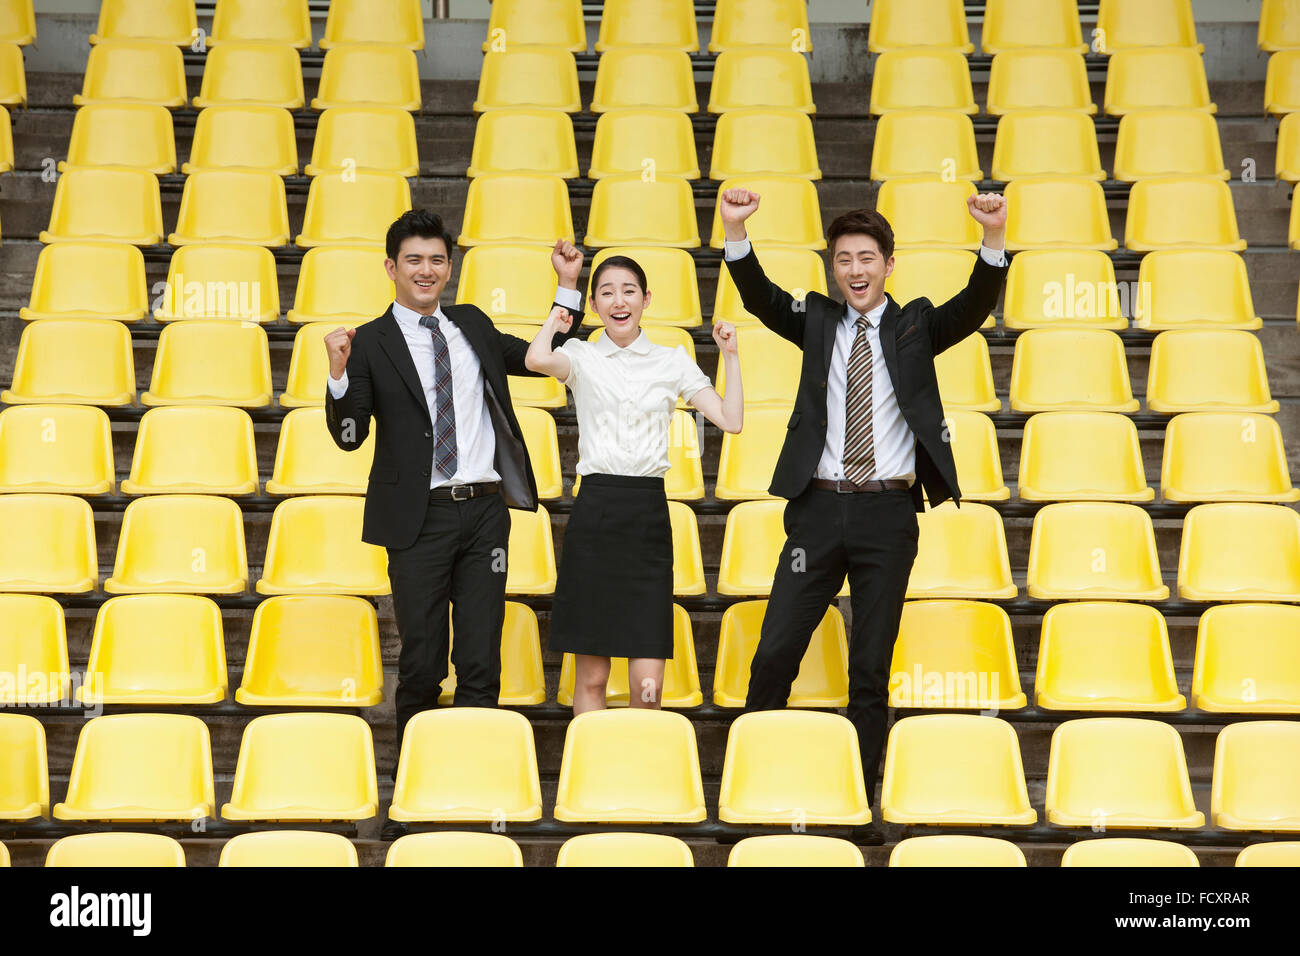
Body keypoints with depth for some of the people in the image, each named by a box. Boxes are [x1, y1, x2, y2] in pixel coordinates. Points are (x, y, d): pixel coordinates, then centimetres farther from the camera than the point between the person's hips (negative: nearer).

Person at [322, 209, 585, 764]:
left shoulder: (472, 325, 14)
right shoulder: (370, 344, 1)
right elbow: (349, 436, -5)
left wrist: (568, 287, 16)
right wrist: (339, 375, -21)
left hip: (486, 513, 3)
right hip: (420, 520, -3)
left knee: (481, 666, 4)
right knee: (421, 664, 3)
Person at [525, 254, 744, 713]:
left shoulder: (672, 361, 11)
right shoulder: (581, 356, 5)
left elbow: (731, 420, 5)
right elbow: (537, 360, -18)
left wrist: (730, 355, 4)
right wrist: (556, 318, 0)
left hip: (649, 515, 1)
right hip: (594, 513, -1)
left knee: (648, 683, -5)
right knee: (591, 676, 2)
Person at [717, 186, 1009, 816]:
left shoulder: (915, 326, 9)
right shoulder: (817, 321, 10)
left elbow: (975, 306, -8)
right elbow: (759, 296, -6)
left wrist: (994, 237, -26)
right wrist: (735, 231, -23)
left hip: (889, 511, 0)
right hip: (819, 508, 1)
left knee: (871, 669, 5)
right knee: (773, 656, -2)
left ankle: (859, 804, 12)